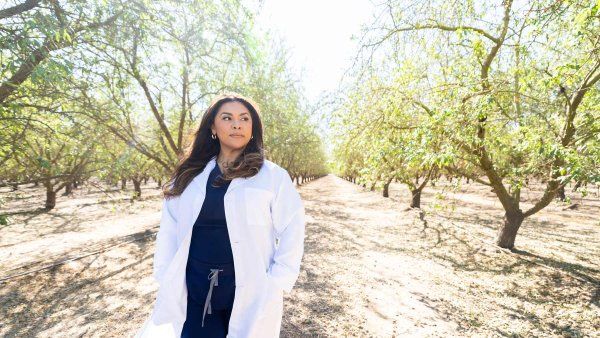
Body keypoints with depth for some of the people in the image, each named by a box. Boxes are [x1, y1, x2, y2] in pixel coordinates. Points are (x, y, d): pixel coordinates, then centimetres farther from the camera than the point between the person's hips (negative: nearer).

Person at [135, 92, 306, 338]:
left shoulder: (273, 176, -7)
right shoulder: (190, 176, 4)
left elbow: (292, 232, -7)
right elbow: (169, 230, 6)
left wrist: (275, 285, -11)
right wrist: (166, 280, 0)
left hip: (250, 293, -2)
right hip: (195, 291, 3)